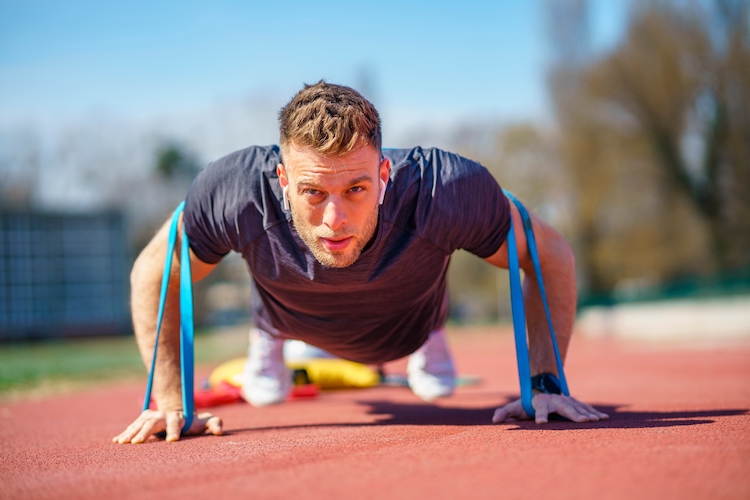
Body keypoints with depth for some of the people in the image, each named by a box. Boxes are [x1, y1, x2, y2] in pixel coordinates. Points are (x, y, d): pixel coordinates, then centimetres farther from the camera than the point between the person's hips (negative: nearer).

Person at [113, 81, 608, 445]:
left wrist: (545, 384, -30)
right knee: (266, 393, 26)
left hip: (407, 326, 0)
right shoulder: (235, 191, -45)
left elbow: (551, 256, -27)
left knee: (437, 387, 28)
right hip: (296, 320, 0)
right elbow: (152, 274, -24)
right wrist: (171, 404, -26)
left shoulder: (446, 190, -47)